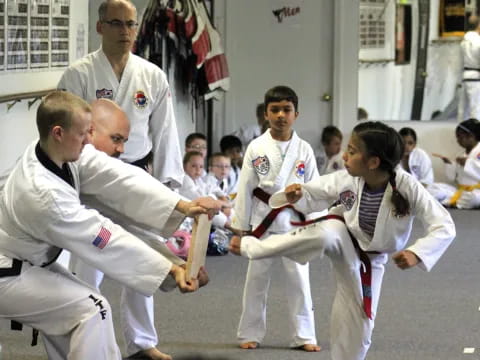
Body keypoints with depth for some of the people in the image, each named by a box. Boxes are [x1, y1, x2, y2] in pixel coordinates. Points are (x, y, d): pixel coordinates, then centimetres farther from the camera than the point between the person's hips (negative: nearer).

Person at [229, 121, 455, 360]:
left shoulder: (407, 187, -31)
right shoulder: (347, 180, -23)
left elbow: (444, 227, -29)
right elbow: (312, 193, -7)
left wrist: (416, 254, -44)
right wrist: (297, 196, -31)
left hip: (369, 258, 0)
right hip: (342, 236, 0)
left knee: (357, 323, 1)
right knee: (325, 236, -36)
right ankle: (249, 246, -22)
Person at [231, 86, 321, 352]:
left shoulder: (304, 150, -1)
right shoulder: (256, 148, -4)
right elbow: (245, 189, -1)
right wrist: (240, 227, -2)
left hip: (294, 222, 0)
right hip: (263, 220, 0)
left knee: (299, 279, 5)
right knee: (256, 279, 9)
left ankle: (303, 335, 14)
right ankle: (250, 333, 20)